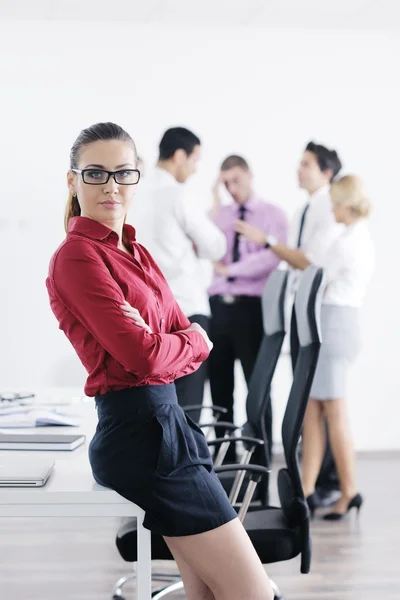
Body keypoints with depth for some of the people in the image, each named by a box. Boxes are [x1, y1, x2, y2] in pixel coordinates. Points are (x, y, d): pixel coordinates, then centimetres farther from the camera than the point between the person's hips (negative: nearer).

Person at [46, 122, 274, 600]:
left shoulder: (136, 253, 16)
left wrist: (163, 343, -12)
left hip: (165, 421, 9)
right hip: (140, 432, -9)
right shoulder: (77, 256, -12)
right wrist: (192, 341, 0)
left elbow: (194, 343, 10)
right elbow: (144, 356, -20)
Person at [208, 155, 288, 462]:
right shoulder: (219, 213, 12)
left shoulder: (273, 214, 1)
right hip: (218, 305, 4)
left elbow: (271, 257, -15)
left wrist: (230, 268, -14)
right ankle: (225, 455, 16)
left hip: (251, 306, -4)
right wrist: (215, 204, -9)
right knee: (220, 384, 8)